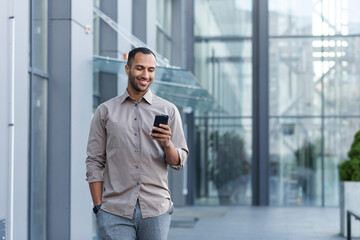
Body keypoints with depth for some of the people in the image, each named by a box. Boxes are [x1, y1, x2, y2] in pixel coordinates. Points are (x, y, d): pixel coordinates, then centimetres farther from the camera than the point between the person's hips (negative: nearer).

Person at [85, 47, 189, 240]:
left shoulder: (168, 110, 8)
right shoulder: (105, 111, 8)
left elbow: (179, 162, 7)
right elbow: (94, 162, 7)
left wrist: (167, 144, -14)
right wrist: (98, 206, -1)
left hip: (156, 210, 1)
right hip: (115, 210, 0)